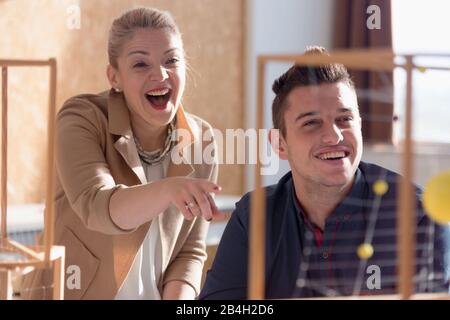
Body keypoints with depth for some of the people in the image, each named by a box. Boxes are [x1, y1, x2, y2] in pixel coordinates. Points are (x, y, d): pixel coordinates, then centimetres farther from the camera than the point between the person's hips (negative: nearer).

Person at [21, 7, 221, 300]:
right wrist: (169, 190, -43)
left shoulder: (200, 140, -1)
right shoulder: (81, 120, -11)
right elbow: (96, 208, -28)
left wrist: (176, 300, -14)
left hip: (155, 295, 4)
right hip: (72, 292, -3)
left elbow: (190, 250, 3)